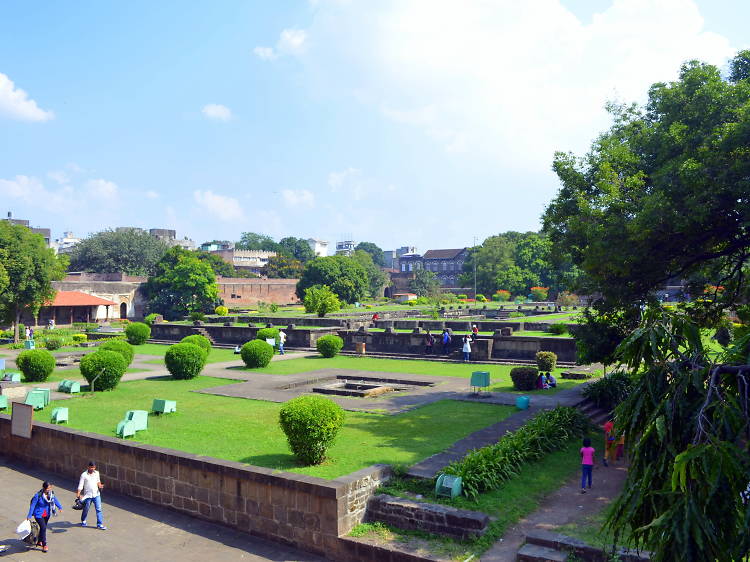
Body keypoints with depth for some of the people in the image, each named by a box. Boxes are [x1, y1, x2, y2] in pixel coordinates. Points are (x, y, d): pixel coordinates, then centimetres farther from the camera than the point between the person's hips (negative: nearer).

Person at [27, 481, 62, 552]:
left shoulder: (51, 493, -10)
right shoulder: (38, 495, -25)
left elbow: (55, 500, 9)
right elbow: (32, 505, -17)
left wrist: (60, 507, 19)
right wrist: (29, 516, -14)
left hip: (47, 514, 6)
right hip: (39, 514, -6)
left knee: (43, 527, 19)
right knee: (43, 528, -14)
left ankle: (39, 541, 41)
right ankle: (44, 545, -3)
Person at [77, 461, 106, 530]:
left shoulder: (97, 473, 3)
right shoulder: (84, 475, -10)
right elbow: (80, 485, -11)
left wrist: (99, 485, -1)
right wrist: (78, 494, -21)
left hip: (96, 494, 3)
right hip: (88, 495, -3)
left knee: (99, 509, -2)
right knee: (86, 509, 14)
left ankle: (100, 524, 3)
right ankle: (83, 521, 41)